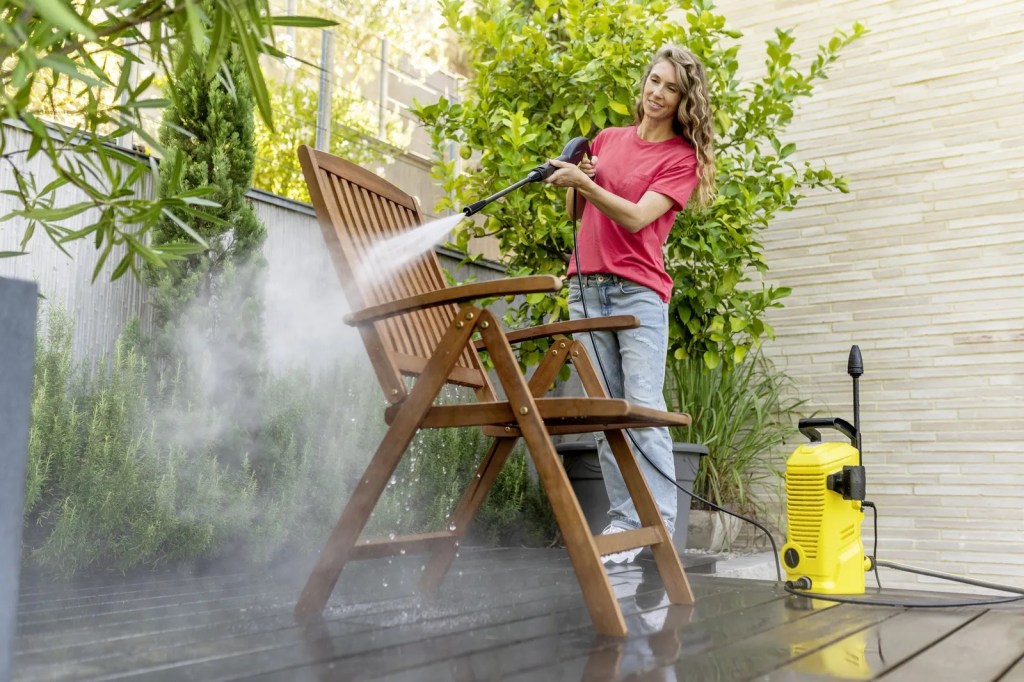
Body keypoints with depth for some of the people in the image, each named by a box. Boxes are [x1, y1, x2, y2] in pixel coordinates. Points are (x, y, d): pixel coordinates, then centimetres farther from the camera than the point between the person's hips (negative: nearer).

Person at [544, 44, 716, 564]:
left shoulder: (683, 157, 3)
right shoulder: (607, 140, 17)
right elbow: (576, 214, 21)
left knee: (644, 409, -13)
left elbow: (636, 217, -11)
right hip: (587, 287, 5)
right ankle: (623, 520, 5)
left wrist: (584, 183, -21)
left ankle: (660, 528, -12)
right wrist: (572, 179, 1)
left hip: (639, 290, -4)